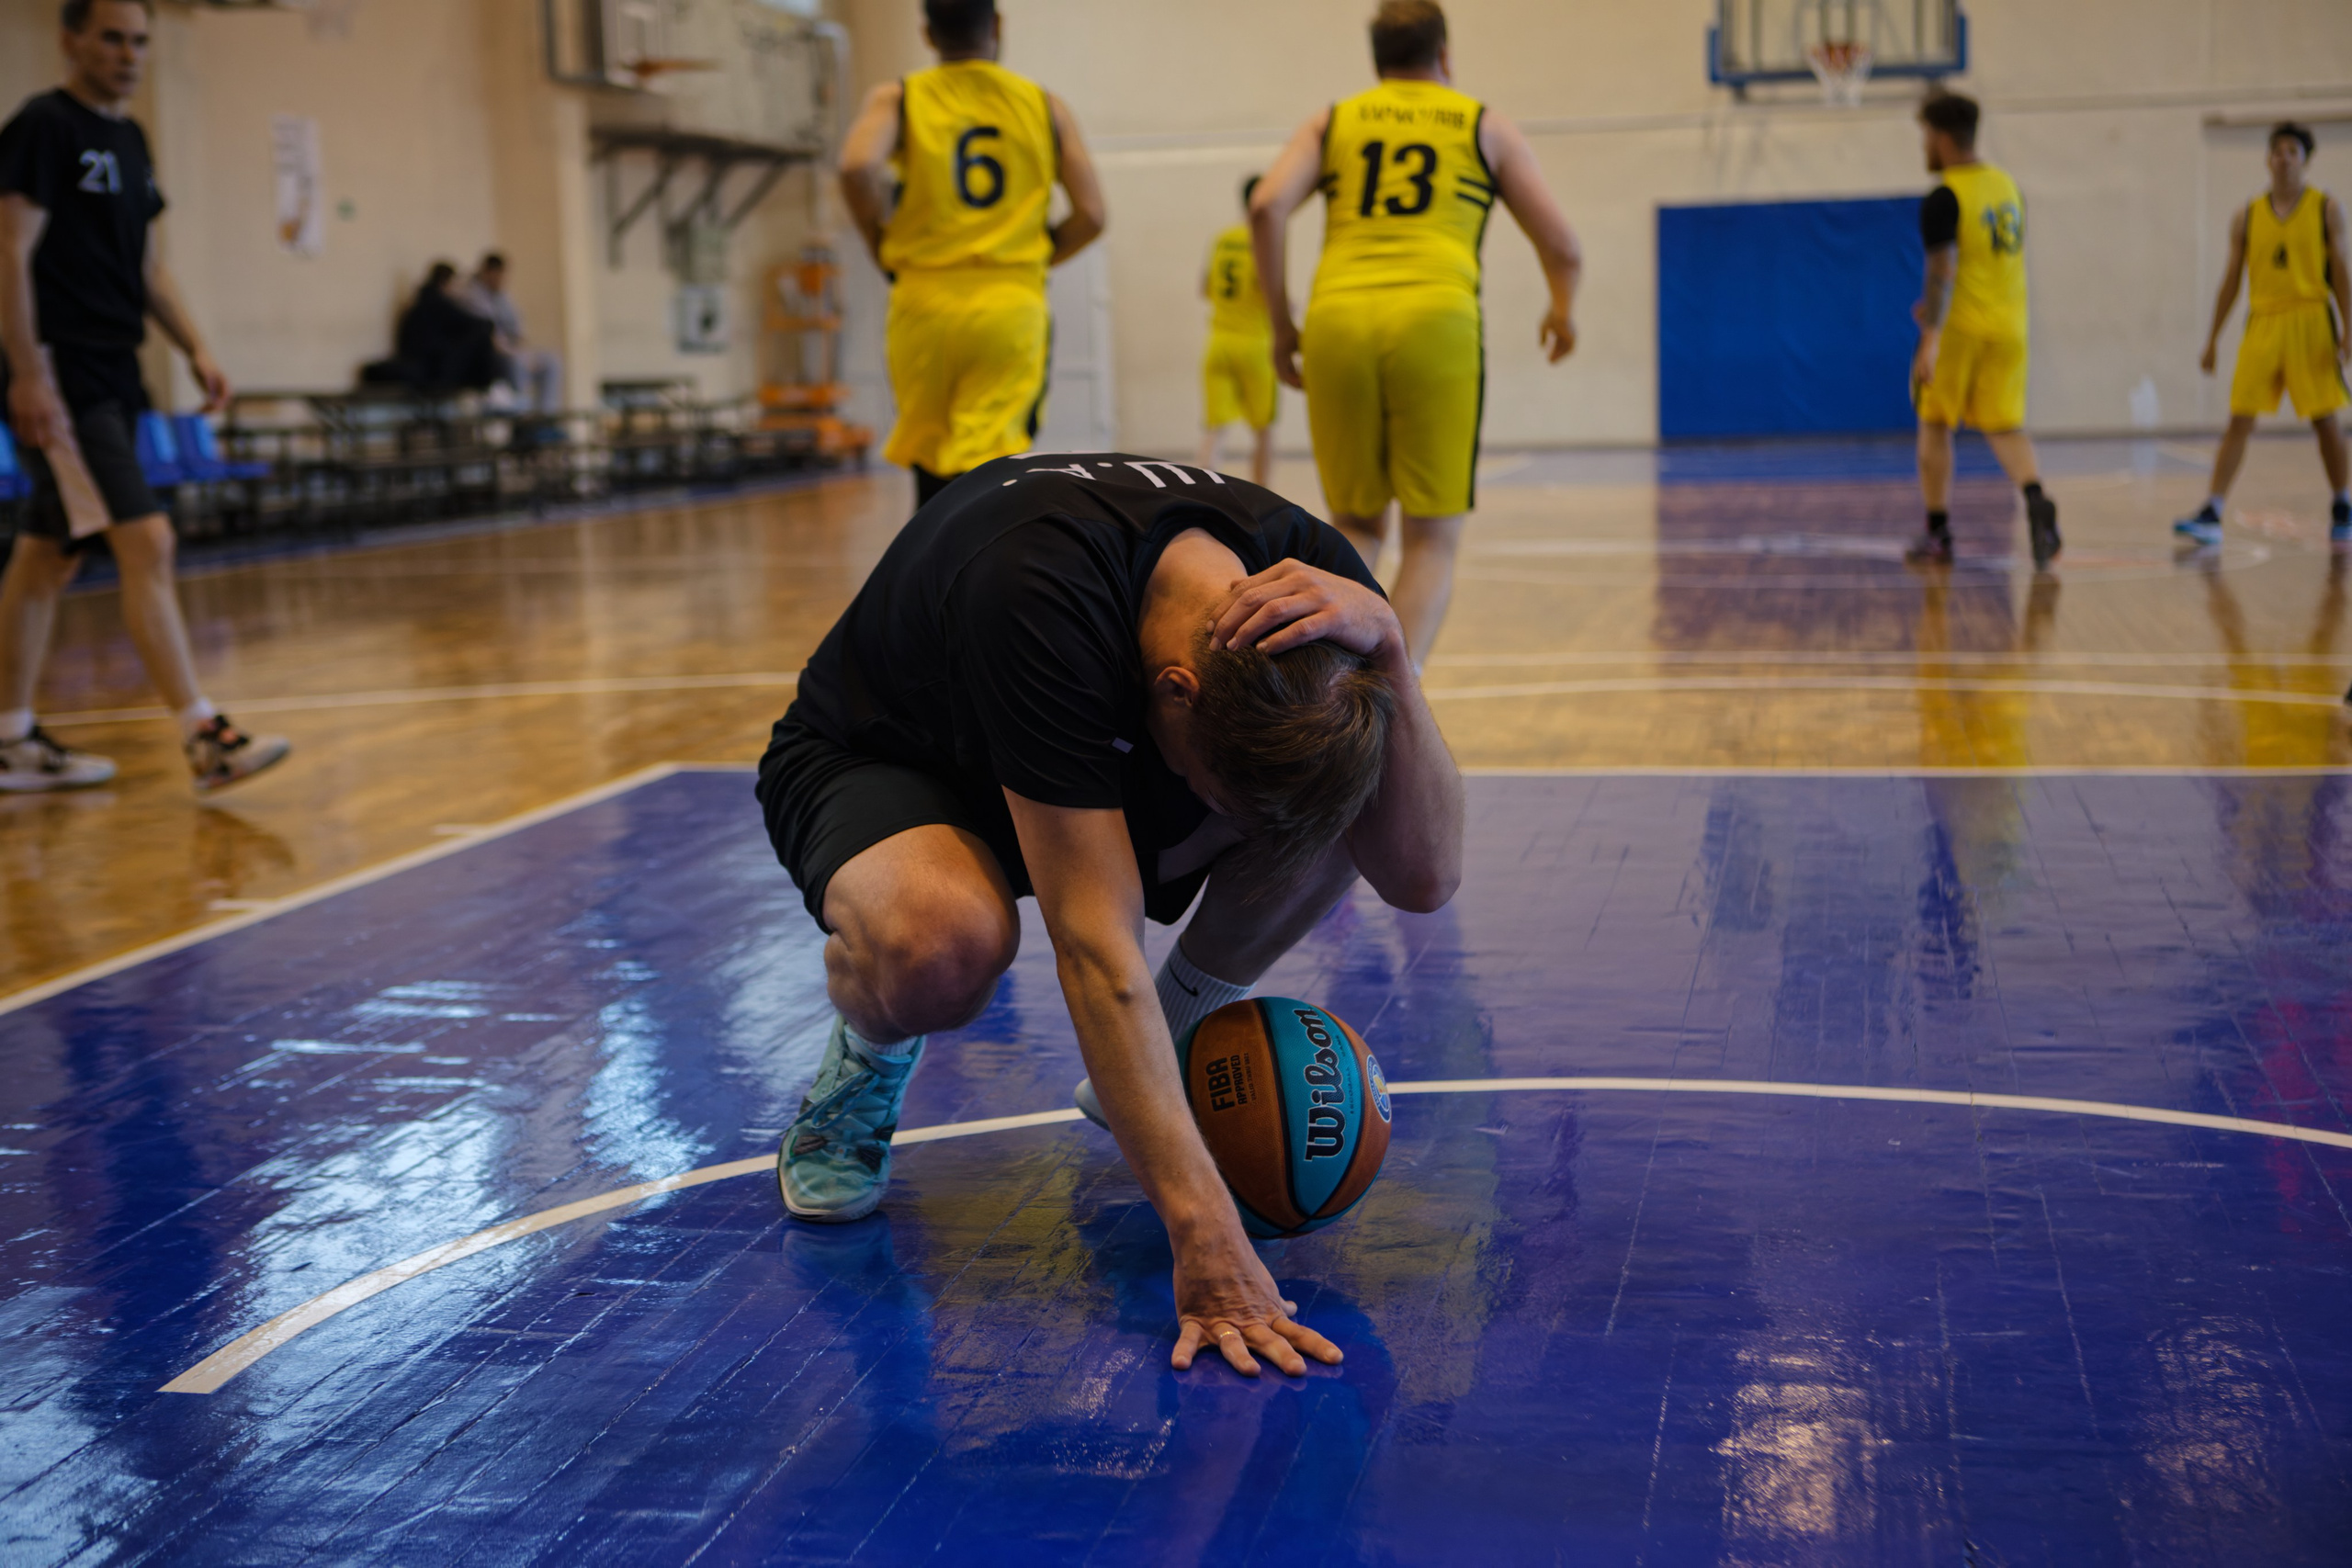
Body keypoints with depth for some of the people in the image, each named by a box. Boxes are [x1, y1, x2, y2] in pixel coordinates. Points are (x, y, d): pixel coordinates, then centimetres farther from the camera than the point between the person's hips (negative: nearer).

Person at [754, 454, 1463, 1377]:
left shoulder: (1305, 569, -25)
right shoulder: (1036, 595, -42)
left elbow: (1424, 877, -26)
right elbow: (1098, 947, -44)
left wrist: (1387, 649, -40)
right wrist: (1204, 1237, -46)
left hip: (1103, 760, 5)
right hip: (872, 763, -5)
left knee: (1340, 810, -22)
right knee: (943, 939, -40)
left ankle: (1170, 1046, 3)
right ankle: (864, 1066, -3)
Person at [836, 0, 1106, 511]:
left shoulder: (896, 100, 4)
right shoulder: (1045, 106, 8)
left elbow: (857, 166, -16)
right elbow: (1090, 215, 1)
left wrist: (885, 247, -1)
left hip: (925, 301, 1)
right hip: (1015, 302, 0)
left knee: (931, 462, 16)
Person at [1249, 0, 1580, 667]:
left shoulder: (1332, 123, 21)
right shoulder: (1486, 127, 19)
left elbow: (1266, 206, 3)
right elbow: (1562, 246, 16)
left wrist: (1281, 323, 11)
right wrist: (1563, 311, 36)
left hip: (1337, 319, 2)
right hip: (1436, 319, -2)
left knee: (1355, 526, 19)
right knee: (1432, 538, 5)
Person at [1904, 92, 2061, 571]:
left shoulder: (1943, 199, -12)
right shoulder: (2007, 186, 13)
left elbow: (1943, 271, -22)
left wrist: (1931, 339, -26)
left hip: (1959, 328, -6)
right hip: (2009, 326, 6)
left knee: (1934, 425, 10)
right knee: (2007, 427, 5)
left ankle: (1938, 534, 13)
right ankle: (2036, 501, -23)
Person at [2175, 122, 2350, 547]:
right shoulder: (2247, 217, 8)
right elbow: (2232, 279, 11)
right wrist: (2213, 340, 8)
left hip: (2311, 320, -1)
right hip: (2263, 322, 2)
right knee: (2239, 420, -6)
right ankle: (2211, 515, -10)